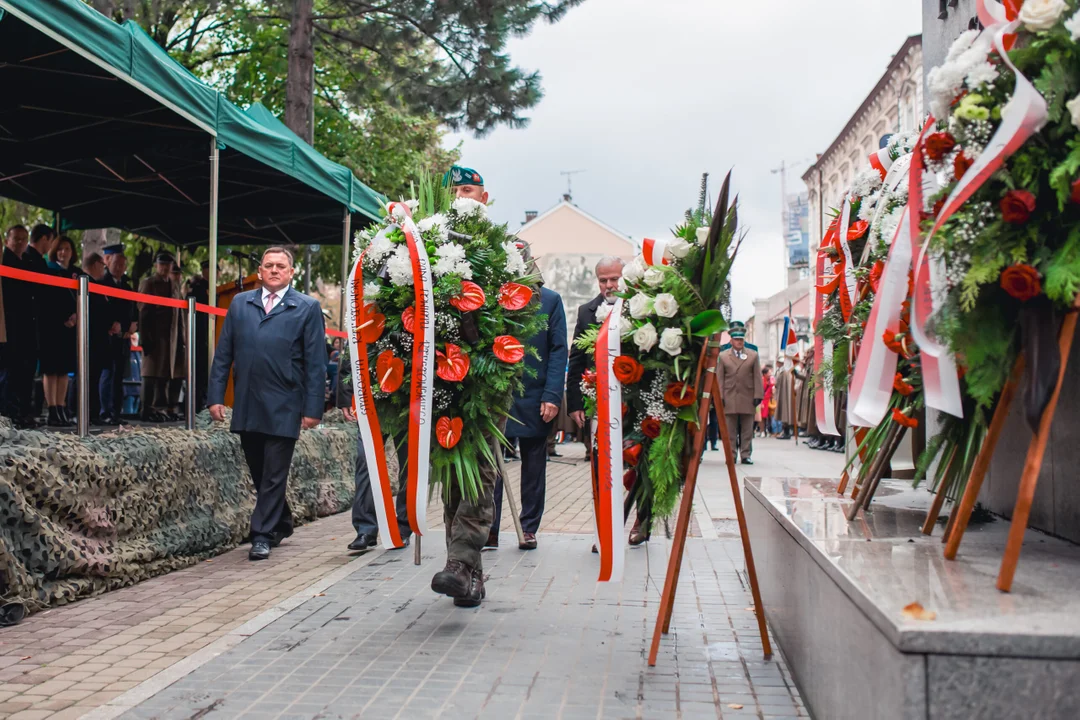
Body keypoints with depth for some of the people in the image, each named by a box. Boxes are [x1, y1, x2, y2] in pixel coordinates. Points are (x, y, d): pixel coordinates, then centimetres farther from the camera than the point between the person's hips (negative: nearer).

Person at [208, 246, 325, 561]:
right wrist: (215, 396, 3)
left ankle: (262, 536, 8)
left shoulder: (307, 308, 1)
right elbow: (223, 354, 10)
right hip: (246, 407, 4)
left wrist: (313, 408, -8)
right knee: (259, 473, 14)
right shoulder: (240, 303, 11)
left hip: (283, 408, -4)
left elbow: (315, 363, -2)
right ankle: (282, 523, 32)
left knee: (274, 475, 0)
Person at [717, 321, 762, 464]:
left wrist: (758, 395, -1)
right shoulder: (723, 356, 9)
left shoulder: (753, 355, 10)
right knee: (730, 430, 2)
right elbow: (719, 378, 6)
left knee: (747, 430, 3)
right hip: (729, 398, 0)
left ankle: (746, 455, 8)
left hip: (747, 398, 0)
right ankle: (731, 456, 7)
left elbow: (757, 377, 7)